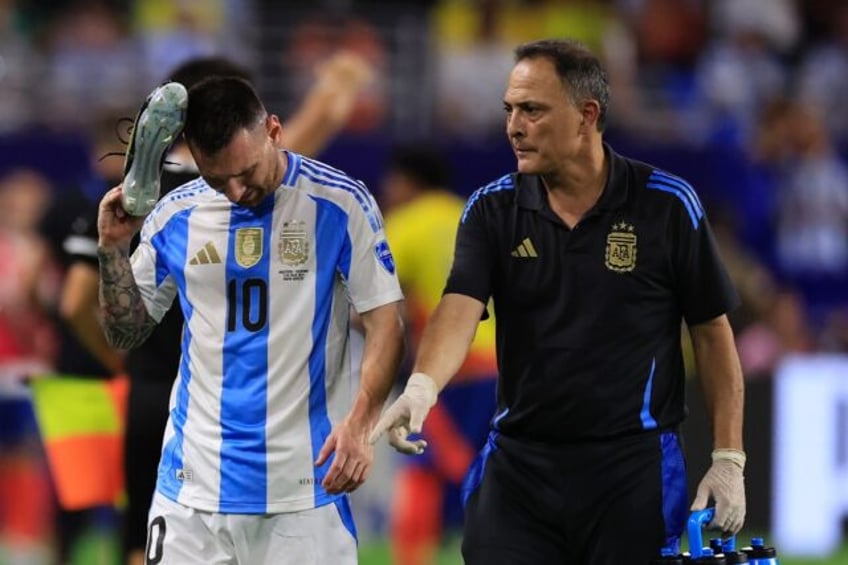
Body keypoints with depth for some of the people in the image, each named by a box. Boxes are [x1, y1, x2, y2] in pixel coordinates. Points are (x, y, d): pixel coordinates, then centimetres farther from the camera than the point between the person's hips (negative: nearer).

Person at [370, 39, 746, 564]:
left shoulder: (667, 205, -4)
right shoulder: (492, 210, 1)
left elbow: (712, 333, 1)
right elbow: (460, 308, -13)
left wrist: (729, 458, -3)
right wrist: (422, 386, -34)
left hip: (633, 465, -2)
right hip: (519, 464, 2)